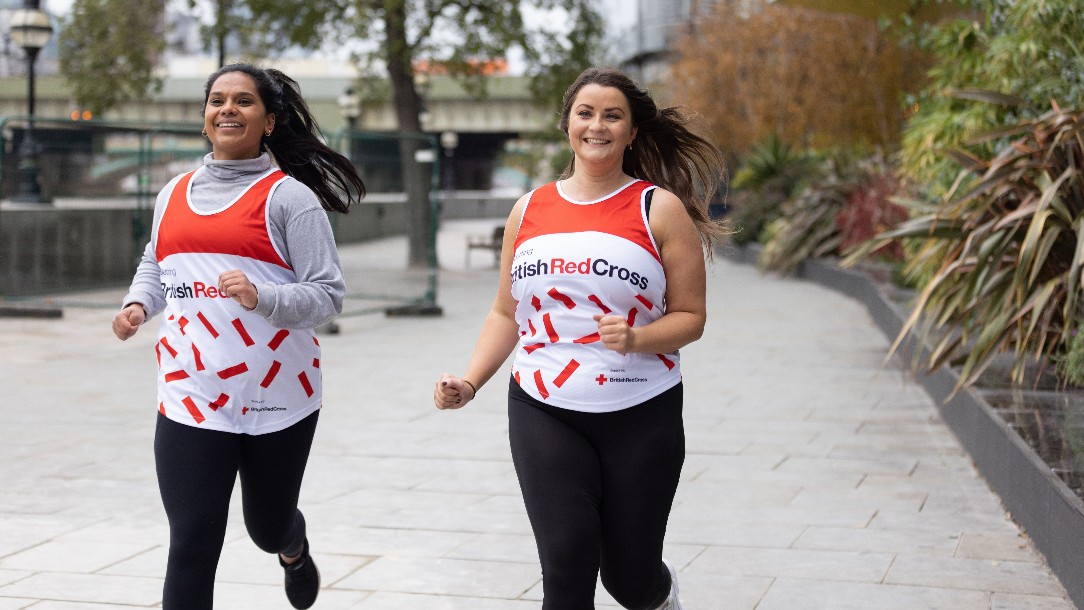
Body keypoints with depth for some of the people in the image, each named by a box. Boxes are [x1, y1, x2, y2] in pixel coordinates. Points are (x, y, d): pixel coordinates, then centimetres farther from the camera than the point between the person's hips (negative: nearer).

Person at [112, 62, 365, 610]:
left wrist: (260, 296, -24)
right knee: (191, 547, -5)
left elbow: (328, 295, -7)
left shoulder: (287, 196, -4)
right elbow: (154, 264, 28)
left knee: (268, 528, 17)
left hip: (276, 397, -2)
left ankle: (294, 549, 55)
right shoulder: (175, 194, 12)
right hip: (190, 397, 3)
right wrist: (138, 305, 6)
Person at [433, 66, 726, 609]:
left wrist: (636, 339, -21)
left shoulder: (659, 208, -1)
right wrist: (469, 384, 1)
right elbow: (506, 313, 15)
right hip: (544, 416, 2)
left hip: (641, 416, -2)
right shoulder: (528, 210, 9)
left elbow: (690, 316, -1)